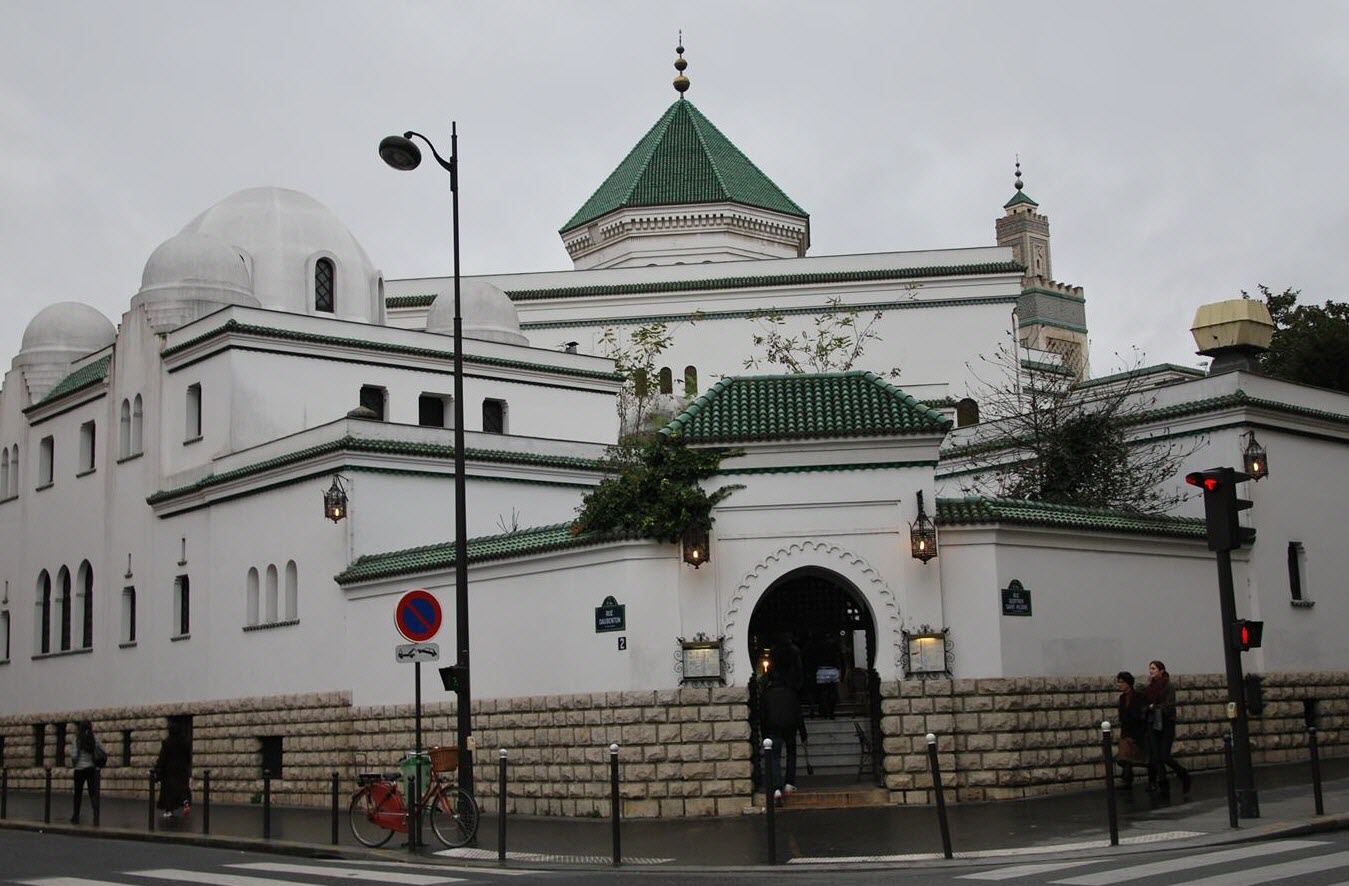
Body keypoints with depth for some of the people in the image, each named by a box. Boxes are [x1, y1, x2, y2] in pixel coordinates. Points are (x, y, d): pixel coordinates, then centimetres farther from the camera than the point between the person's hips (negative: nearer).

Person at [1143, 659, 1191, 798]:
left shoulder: (1169, 687, -6)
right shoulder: (1149, 688, 11)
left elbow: (1169, 706, -14)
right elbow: (1145, 705, 13)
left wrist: (1154, 707, -7)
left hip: (1166, 725, -5)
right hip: (1153, 724, 5)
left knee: (1164, 756, -8)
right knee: (1156, 757, -2)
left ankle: (1183, 775, 17)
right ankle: (1163, 788, 2)